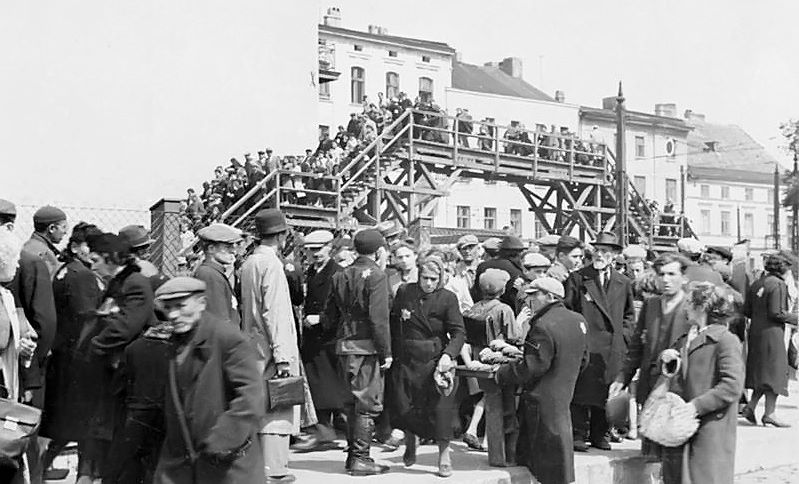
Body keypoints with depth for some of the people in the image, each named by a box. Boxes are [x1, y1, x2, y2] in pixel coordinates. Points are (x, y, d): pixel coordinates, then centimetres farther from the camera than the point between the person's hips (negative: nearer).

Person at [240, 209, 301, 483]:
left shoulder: (248, 263, 12)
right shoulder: (271, 263, -14)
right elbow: (274, 312, -20)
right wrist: (282, 356, -21)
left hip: (253, 345, 9)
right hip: (271, 346, -9)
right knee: (277, 408, -4)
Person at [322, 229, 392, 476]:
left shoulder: (340, 276, 12)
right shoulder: (376, 275, -9)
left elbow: (329, 318, 13)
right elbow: (378, 317, -17)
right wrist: (385, 352, -14)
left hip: (344, 345, 7)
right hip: (366, 347, -7)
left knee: (353, 402, 17)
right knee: (368, 403, 0)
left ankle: (353, 454, 24)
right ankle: (360, 458, 3)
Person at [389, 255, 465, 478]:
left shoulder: (447, 298, -5)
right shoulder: (404, 292, 2)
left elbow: (458, 332, -8)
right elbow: (393, 324, 8)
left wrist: (448, 354, -23)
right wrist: (392, 352, 1)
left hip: (435, 359, -2)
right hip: (406, 359, 3)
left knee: (439, 408, -6)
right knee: (404, 406, 9)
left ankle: (444, 455, 10)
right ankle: (410, 446, 36)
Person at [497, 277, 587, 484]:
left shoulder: (543, 327, -24)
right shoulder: (578, 320, 5)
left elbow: (531, 367, -24)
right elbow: (582, 360, 14)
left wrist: (501, 374, -13)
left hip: (543, 400, -9)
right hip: (564, 396, 9)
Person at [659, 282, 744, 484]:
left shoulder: (726, 340, -11)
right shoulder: (686, 338, 15)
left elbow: (732, 386, -19)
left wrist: (698, 405, -22)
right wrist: (665, 357, 4)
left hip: (710, 428, -8)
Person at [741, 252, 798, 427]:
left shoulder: (757, 283, 11)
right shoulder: (778, 284, -12)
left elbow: (746, 311, 10)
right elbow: (776, 312, -18)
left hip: (755, 332, 8)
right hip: (772, 332, -8)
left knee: (761, 372, 16)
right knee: (774, 372, 0)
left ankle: (750, 407, 11)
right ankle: (769, 413, 3)